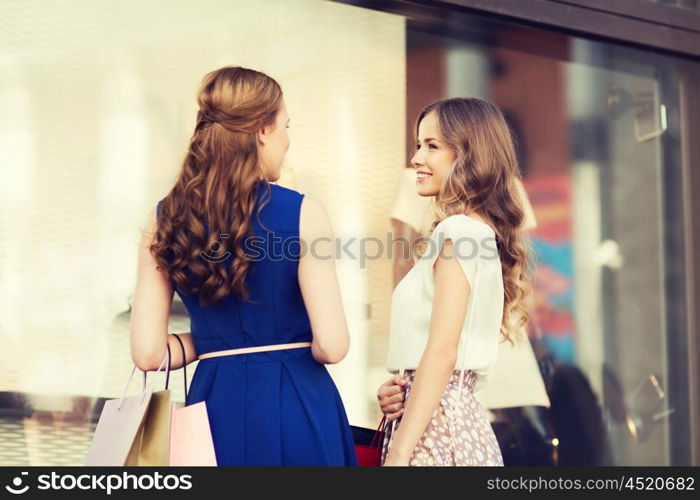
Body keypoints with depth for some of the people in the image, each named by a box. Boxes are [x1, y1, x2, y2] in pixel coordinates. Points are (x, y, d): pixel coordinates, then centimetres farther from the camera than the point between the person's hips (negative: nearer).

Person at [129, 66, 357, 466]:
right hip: (297, 409, -3)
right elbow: (332, 346, -13)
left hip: (216, 407, 3)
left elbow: (148, 353, -3)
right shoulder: (302, 213, -10)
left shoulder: (164, 220, 1)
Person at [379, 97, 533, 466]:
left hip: (436, 425, -9)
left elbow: (441, 352, -18)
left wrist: (398, 454, -19)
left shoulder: (458, 231, -11)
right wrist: (399, 393, 2)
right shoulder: (481, 231, 16)